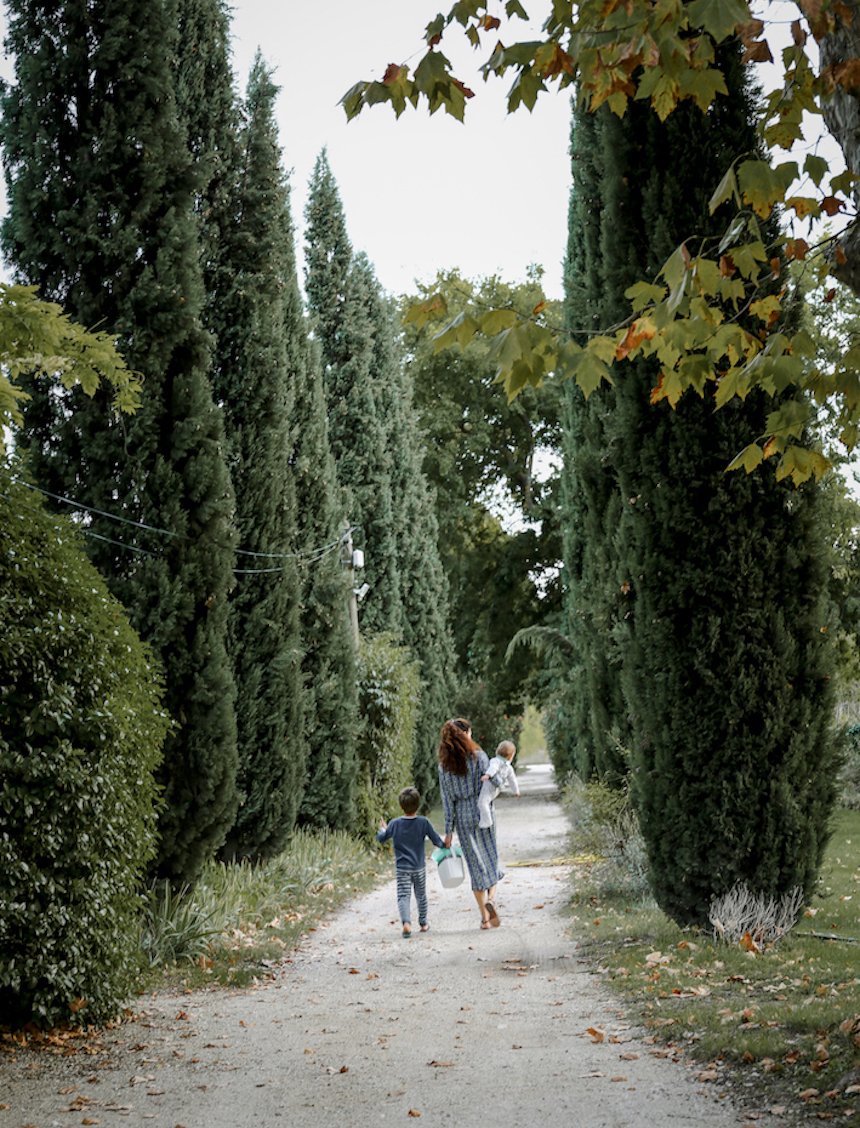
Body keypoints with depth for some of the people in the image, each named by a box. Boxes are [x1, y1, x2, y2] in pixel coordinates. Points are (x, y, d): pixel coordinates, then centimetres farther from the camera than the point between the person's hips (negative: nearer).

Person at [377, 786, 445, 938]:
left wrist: (382, 829, 27)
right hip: (419, 867, 1)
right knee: (421, 896, 19)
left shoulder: (395, 824, -8)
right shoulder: (424, 822, -10)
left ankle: (406, 922, -28)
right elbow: (437, 841, -7)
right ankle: (423, 923, 30)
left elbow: (381, 838, 6)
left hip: (402, 868, -1)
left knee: (403, 896, -6)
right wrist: (444, 844, 14)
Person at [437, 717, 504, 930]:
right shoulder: (478, 756, -7)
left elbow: (446, 798, 1)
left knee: (475, 863, 8)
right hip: (481, 811, -2)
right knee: (490, 856, 13)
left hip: (462, 816, 2)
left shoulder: (444, 764, 1)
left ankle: (485, 916, 8)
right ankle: (491, 897, -12)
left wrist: (448, 830, 2)